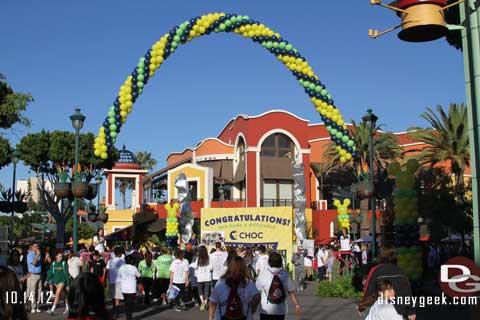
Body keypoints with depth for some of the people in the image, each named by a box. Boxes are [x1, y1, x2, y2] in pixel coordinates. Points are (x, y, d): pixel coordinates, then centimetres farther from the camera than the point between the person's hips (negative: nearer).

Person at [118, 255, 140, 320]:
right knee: (131, 303, 3)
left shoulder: (121, 268, 1)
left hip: (124, 288, 4)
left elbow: (119, 277, 7)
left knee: (126, 303, 17)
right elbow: (138, 275, 5)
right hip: (132, 289, -4)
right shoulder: (134, 268, -11)